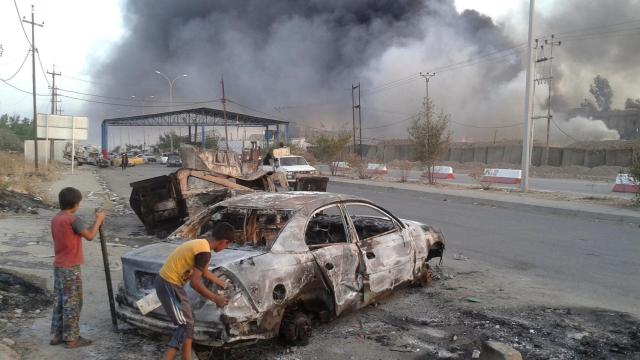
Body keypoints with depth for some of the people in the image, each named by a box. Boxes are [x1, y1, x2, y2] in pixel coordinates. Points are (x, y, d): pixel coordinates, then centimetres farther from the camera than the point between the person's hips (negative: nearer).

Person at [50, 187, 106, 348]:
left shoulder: (56, 219, 9)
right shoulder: (72, 219, -18)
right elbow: (90, 236, -10)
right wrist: (98, 220, 0)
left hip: (58, 266, 9)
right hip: (70, 268, -9)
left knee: (59, 301, 15)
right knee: (72, 303, -1)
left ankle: (56, 335, 22)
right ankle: (72, 338, 6)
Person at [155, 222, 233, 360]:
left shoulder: (201, 243, 10)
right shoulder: (204, 251, -21)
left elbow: (205, 272, 25)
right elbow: (195, 283, -22)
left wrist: (223, 284, 36)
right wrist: (216, 298, -10)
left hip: (167, 281, 10)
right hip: (168, 285, -10)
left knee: (189, 320, 16)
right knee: (185, 325, -4)